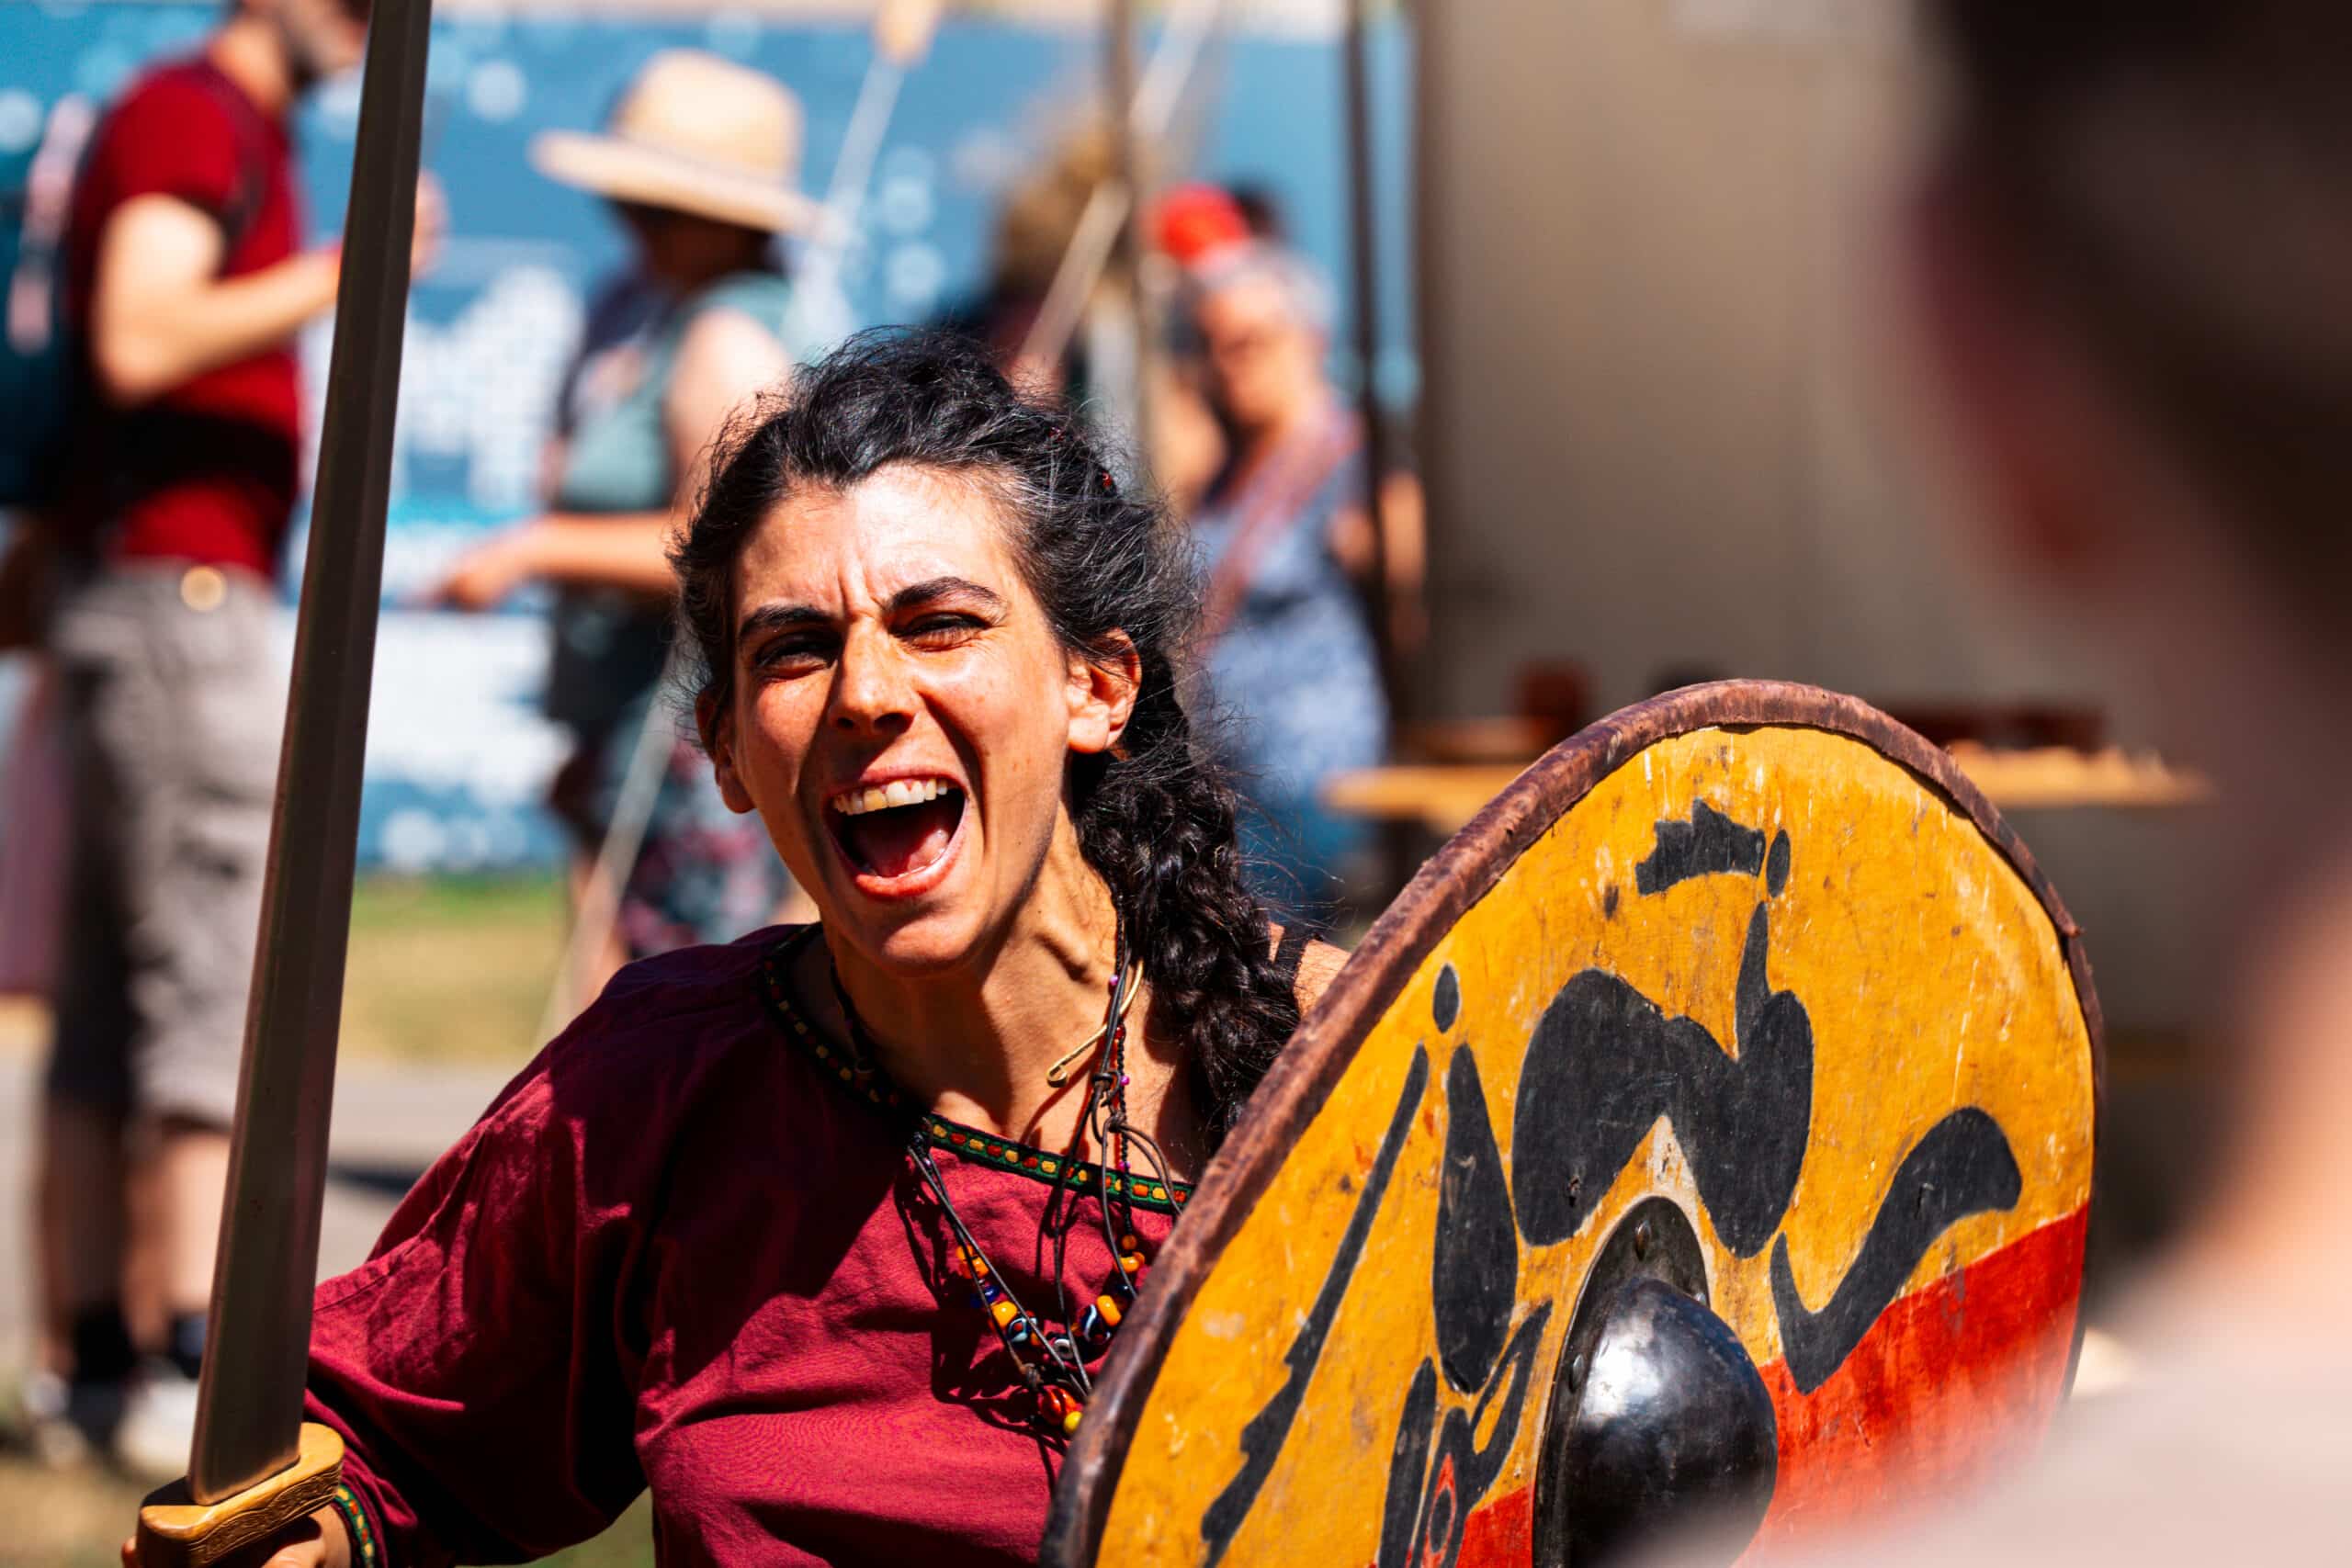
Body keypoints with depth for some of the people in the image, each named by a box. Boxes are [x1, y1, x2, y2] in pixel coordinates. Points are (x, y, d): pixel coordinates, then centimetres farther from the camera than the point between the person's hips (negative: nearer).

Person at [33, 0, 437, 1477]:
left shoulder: (237, 132, 21)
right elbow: (136, 341, -24)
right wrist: (336, 277, -27)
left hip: (165, 596, 10)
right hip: (181, 594, -10)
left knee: (111, 1010, 6)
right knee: (225, 984, -13)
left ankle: (91, 1367, 7)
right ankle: (193, 1374, -17)